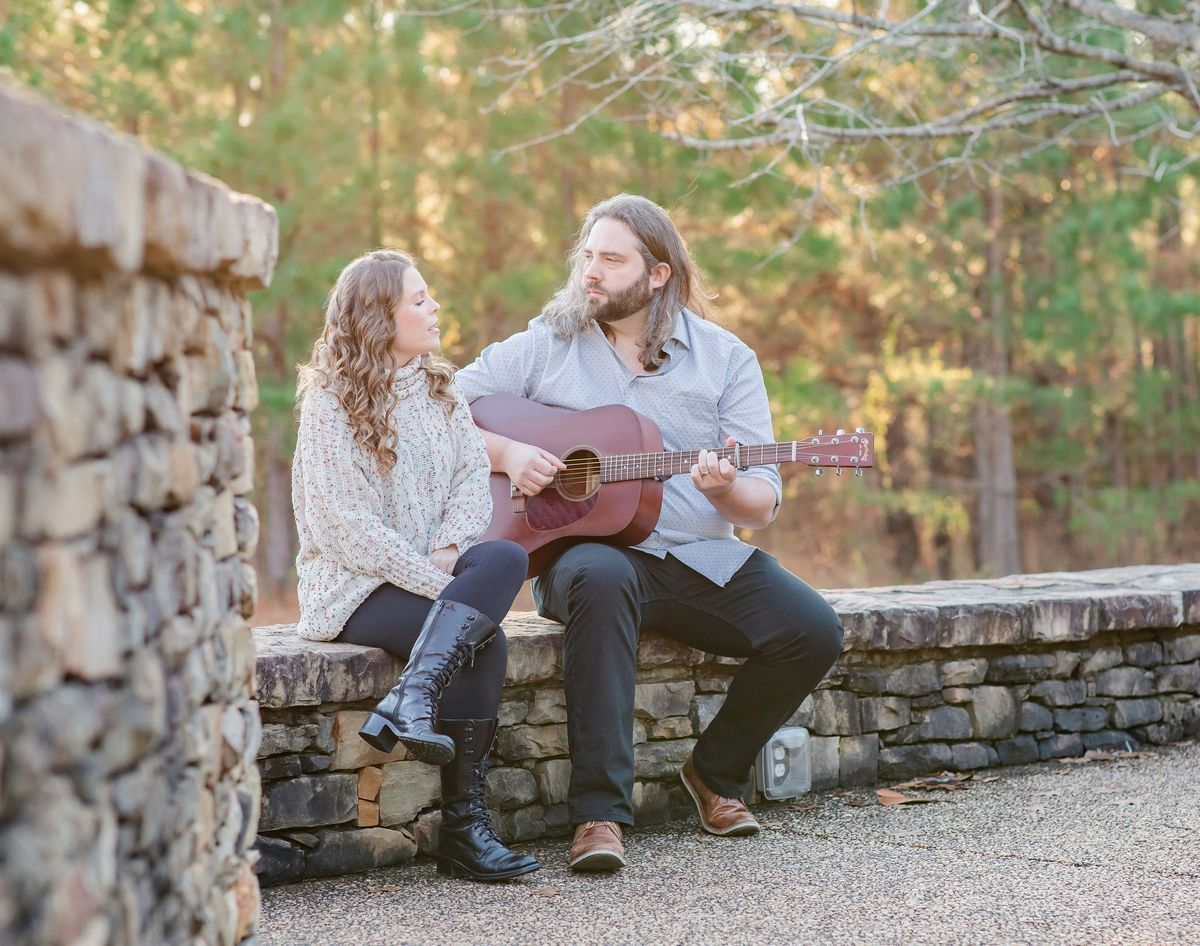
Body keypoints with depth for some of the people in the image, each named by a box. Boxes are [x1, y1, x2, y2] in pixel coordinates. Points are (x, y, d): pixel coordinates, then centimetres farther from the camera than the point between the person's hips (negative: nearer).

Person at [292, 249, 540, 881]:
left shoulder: (439, 388, 15)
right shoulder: (331, 402, -7)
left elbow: (475, 473, 5)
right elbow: (342, 521, -15)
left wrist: (451, 550, -15)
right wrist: (434, 582, -20)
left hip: (433, 571, 6)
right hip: (353, 589, -6)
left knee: (507, 557, -26)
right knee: (483, 641, -26)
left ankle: (411, 698, -35)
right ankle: (461, 829, -26)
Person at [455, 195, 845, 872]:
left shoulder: (725, 359, 7)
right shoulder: (546, 346, 6)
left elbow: (763, 505, 3)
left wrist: (725, 489, -20)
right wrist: (506, 453, -12)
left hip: (700, 556, 3)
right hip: (584, 545, -2)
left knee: (814, 632, -20)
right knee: (601, 578, -39)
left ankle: (718, 771, 8)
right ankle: (600, 811, -38)